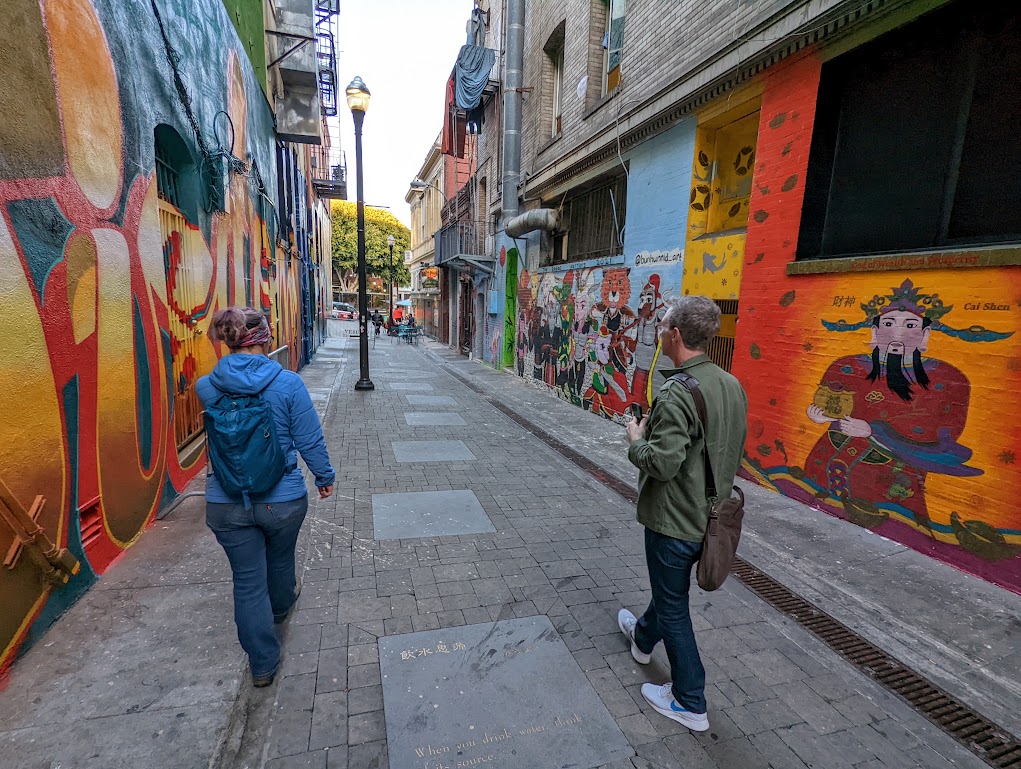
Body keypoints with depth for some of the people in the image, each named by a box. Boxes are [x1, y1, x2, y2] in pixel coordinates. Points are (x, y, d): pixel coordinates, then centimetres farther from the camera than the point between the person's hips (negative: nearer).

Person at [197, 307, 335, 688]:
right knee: (280, 560, 27)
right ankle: (281, 606, 58)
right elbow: (310, 439, -10)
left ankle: (263, 664, 29)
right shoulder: (288, 383, -16)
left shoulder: (206, 387, -7)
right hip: (283, 499, -1)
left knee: (247, 581, 15)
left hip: (226, 504, 1)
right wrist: (324, 476, 5)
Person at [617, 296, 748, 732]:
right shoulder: (732, 385, 0)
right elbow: (734, 447, 10)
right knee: (671, 585, 29)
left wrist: (636, 439, -12)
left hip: (674, 520, -9)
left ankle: (689, 704, 29)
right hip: (710, 513, 9)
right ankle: (643, 638, 55)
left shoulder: (678, 393, -28)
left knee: (673, 606, 11)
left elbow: (663, 462, -31)